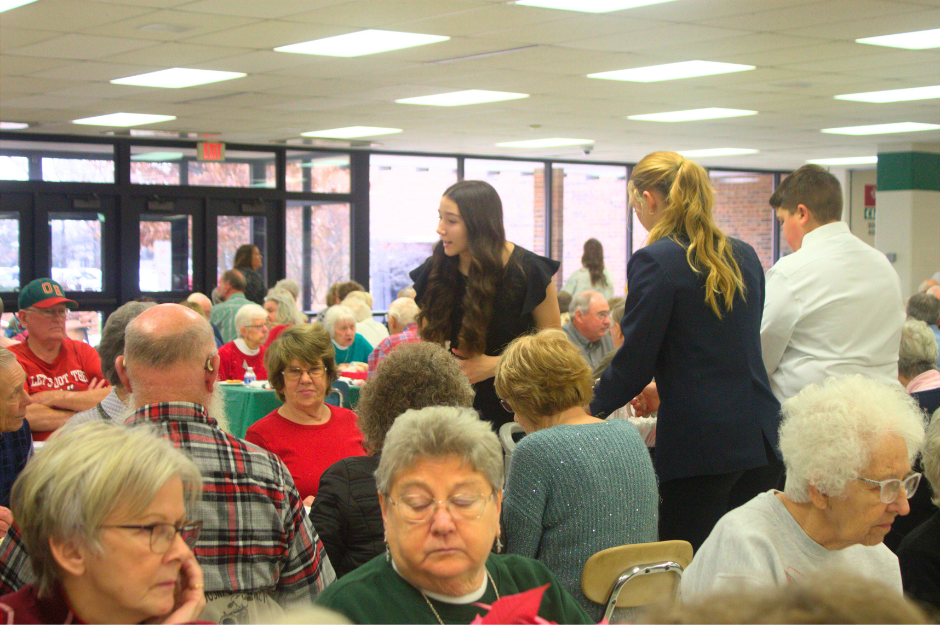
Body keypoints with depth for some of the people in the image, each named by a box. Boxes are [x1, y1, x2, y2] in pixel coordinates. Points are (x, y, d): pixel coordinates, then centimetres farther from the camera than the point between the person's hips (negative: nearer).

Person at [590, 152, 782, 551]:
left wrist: (587, 408, 8)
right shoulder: (744, 256, 12)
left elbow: (634, 364, -9)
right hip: (761, 439, 7)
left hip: (699, 444, -7)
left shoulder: (654, 262, -10)